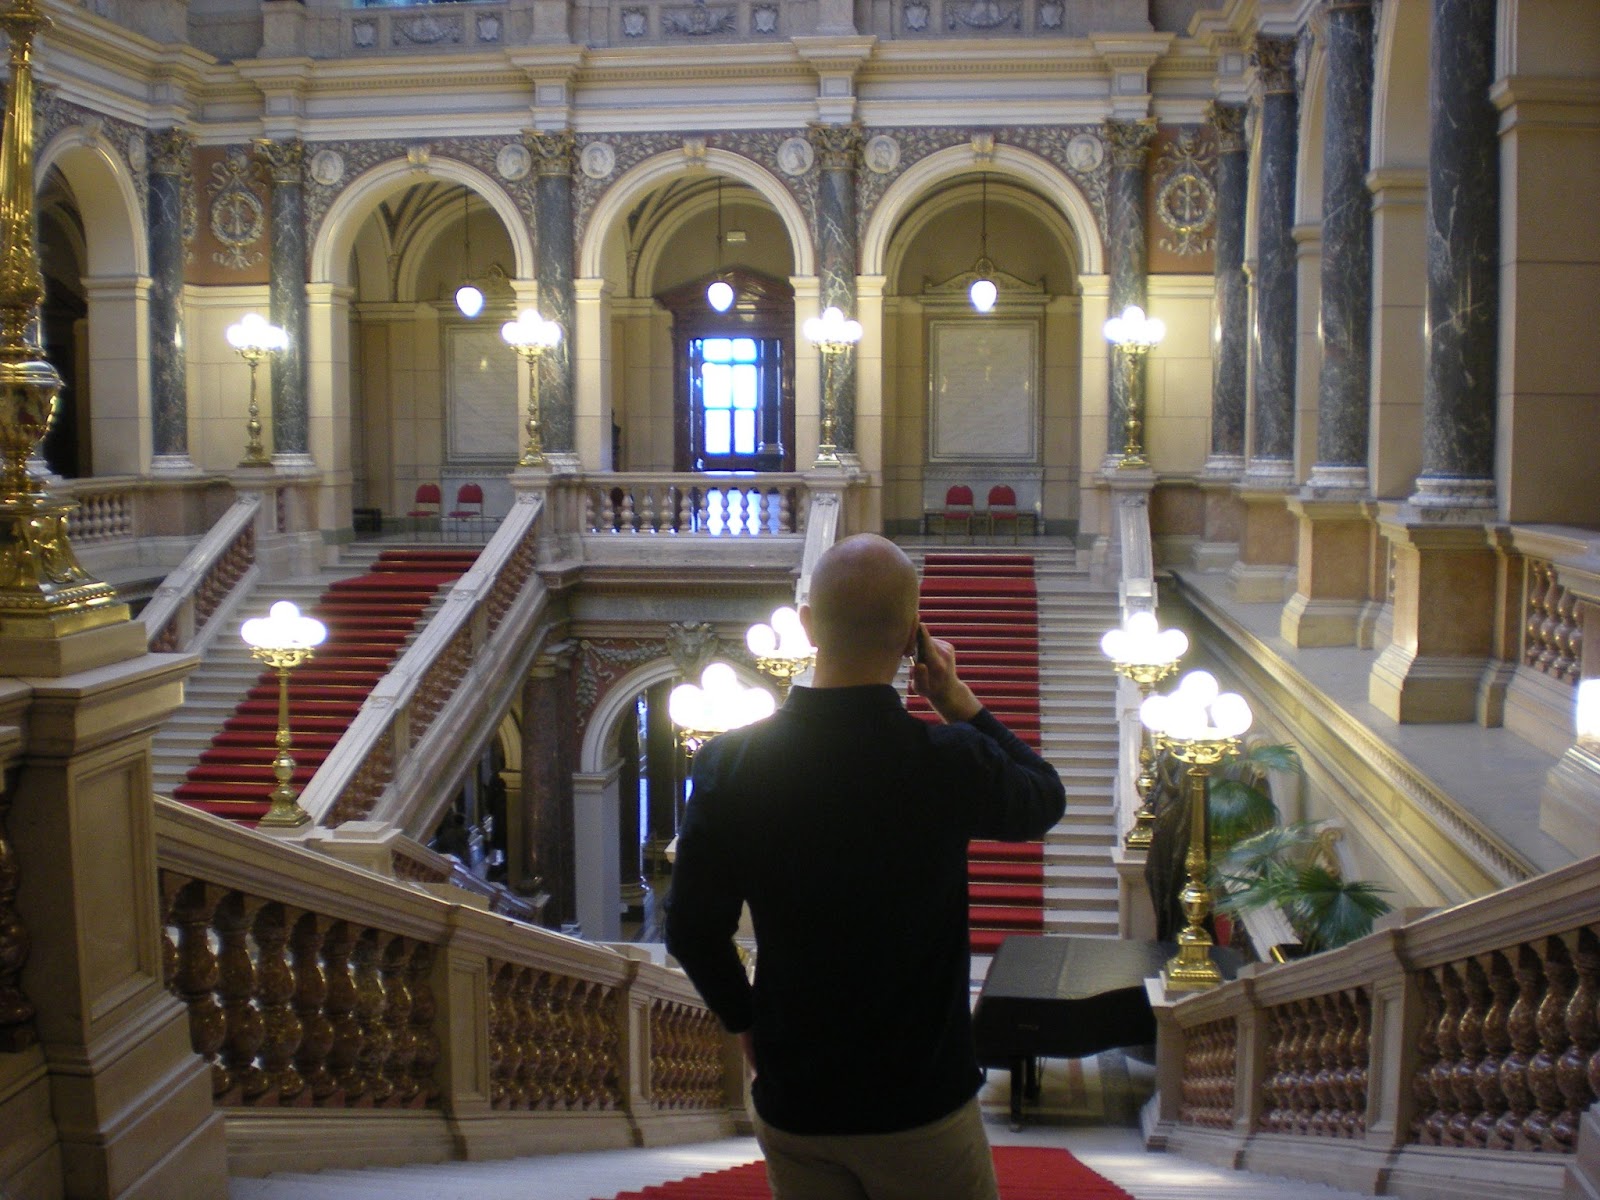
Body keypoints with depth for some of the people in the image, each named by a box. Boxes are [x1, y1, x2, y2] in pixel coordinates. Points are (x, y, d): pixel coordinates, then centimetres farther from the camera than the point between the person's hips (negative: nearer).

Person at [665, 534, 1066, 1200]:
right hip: (923, 1106, -2)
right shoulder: (951, 762, -21)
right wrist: (958, 701, 3)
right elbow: (1045, 801, 3)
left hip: (790, 1104, 3)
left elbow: (692, 930, -4)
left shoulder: (731, 763, -14)